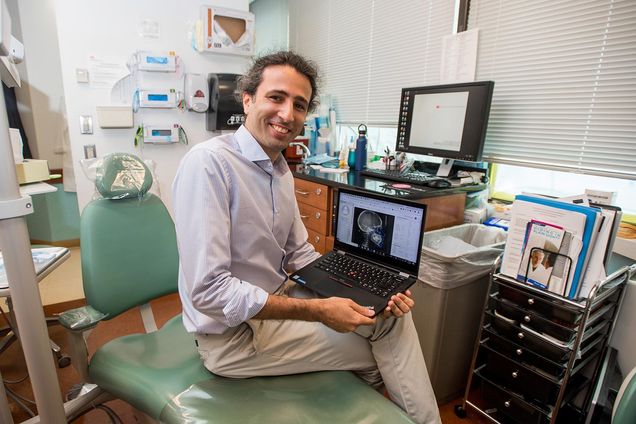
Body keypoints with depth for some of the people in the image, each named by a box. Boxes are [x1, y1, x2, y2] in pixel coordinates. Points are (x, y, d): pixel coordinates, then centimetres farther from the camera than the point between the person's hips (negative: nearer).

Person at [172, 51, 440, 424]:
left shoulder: (281, 169, 4)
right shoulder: (208, 162, -23)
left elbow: (299, 254, 7)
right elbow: (208, 291, -28)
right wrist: (318, 310, -25)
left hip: (276, 299, 8)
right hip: (233, 333, -7)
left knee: (390, 309, 3)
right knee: (379, 349, -3)